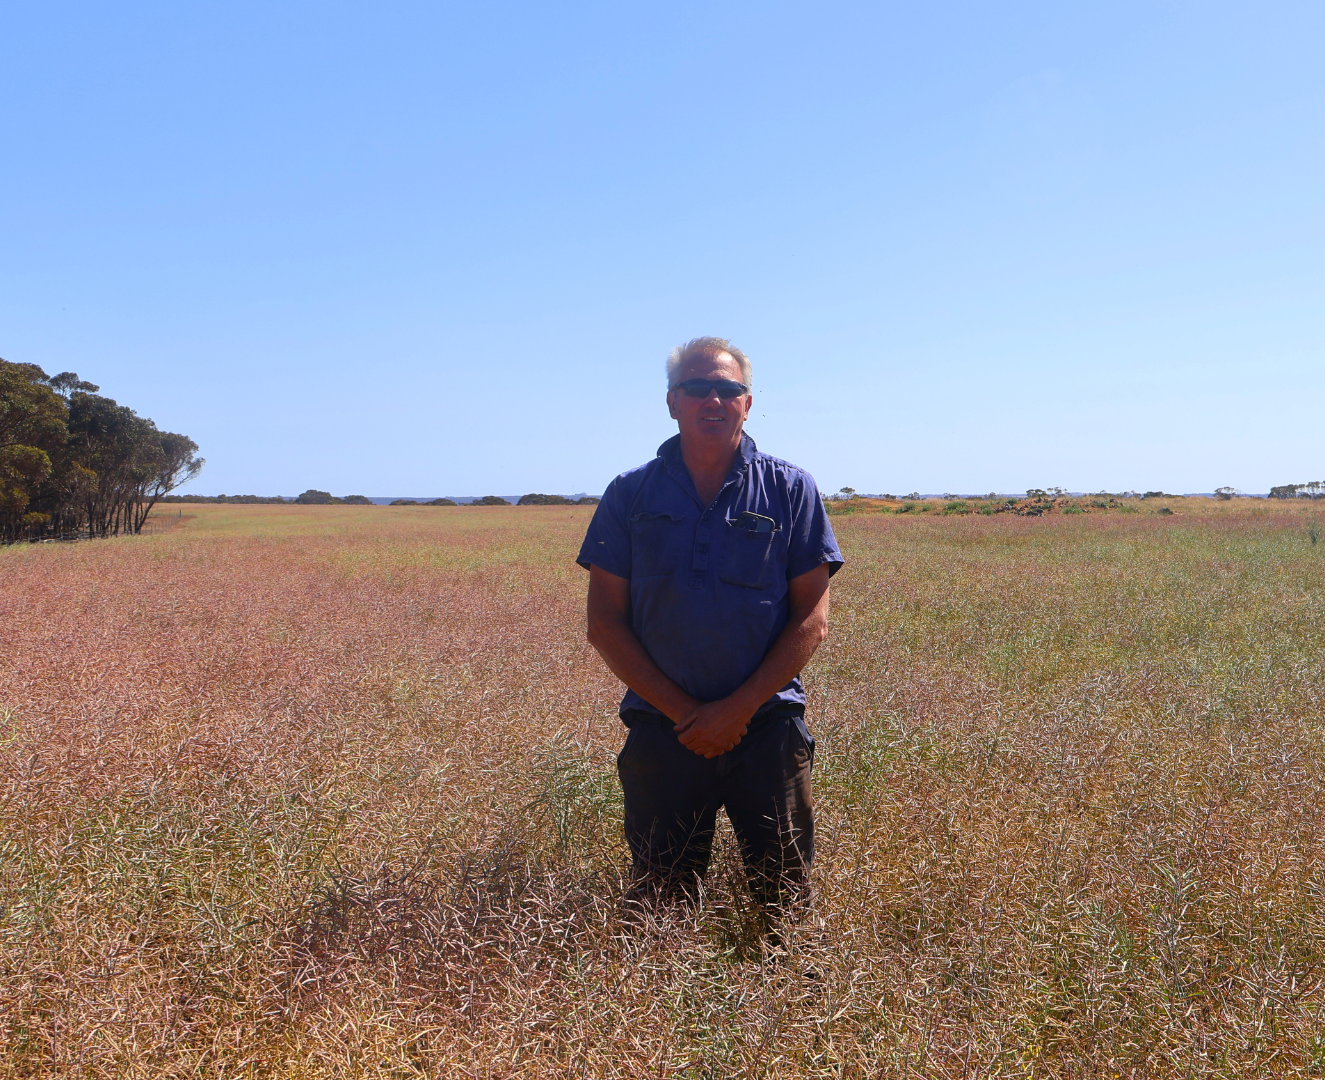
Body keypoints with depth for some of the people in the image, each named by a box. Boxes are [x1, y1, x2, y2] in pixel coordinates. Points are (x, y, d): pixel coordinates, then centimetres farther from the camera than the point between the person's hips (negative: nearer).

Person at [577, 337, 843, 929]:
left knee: (786, 894, 8)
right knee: (661, 900, 10)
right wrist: (682, 712, -8)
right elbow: (605, 624, 0)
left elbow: (812, 619, -2)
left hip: (767, 727, 0)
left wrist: (737, 709, -11)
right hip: (663, 728, 1)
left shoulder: (791, 491, 1)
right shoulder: (630, 496, 2)